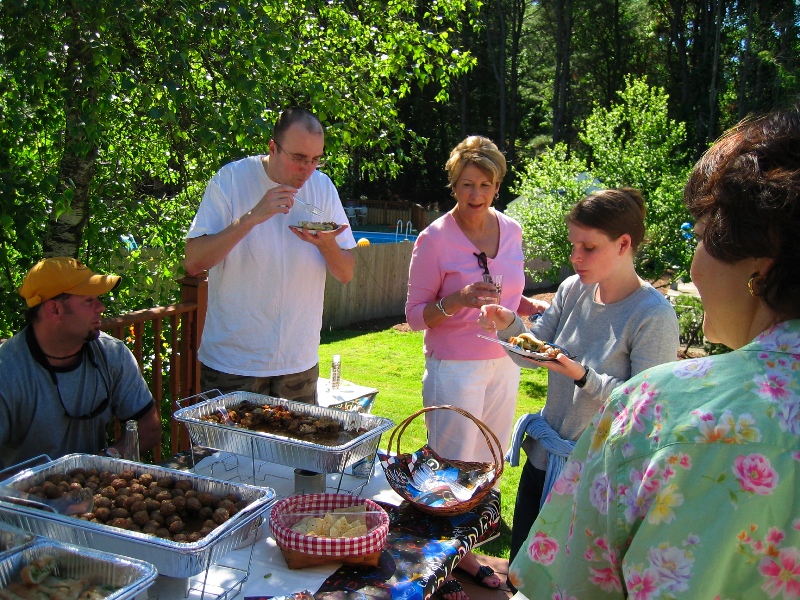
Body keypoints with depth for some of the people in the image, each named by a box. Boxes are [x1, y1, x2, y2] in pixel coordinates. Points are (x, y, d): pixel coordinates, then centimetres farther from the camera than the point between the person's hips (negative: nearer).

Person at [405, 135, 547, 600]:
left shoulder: (512, 230, 3)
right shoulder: (435, 238, -12)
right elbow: (415, 314, -9)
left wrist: (535, 308, -3)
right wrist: (457, 301, -27)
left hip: (504, 365, 6)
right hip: (454, 367, -5)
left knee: (487, 467, 15)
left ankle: (463, 551, 35)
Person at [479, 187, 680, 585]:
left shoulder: (653, 315, -21)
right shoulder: (573, 289, -3)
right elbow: (534, 354, 6)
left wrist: (582, 376, -31)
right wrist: (509, 325, -13)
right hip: (543, 455, 6)